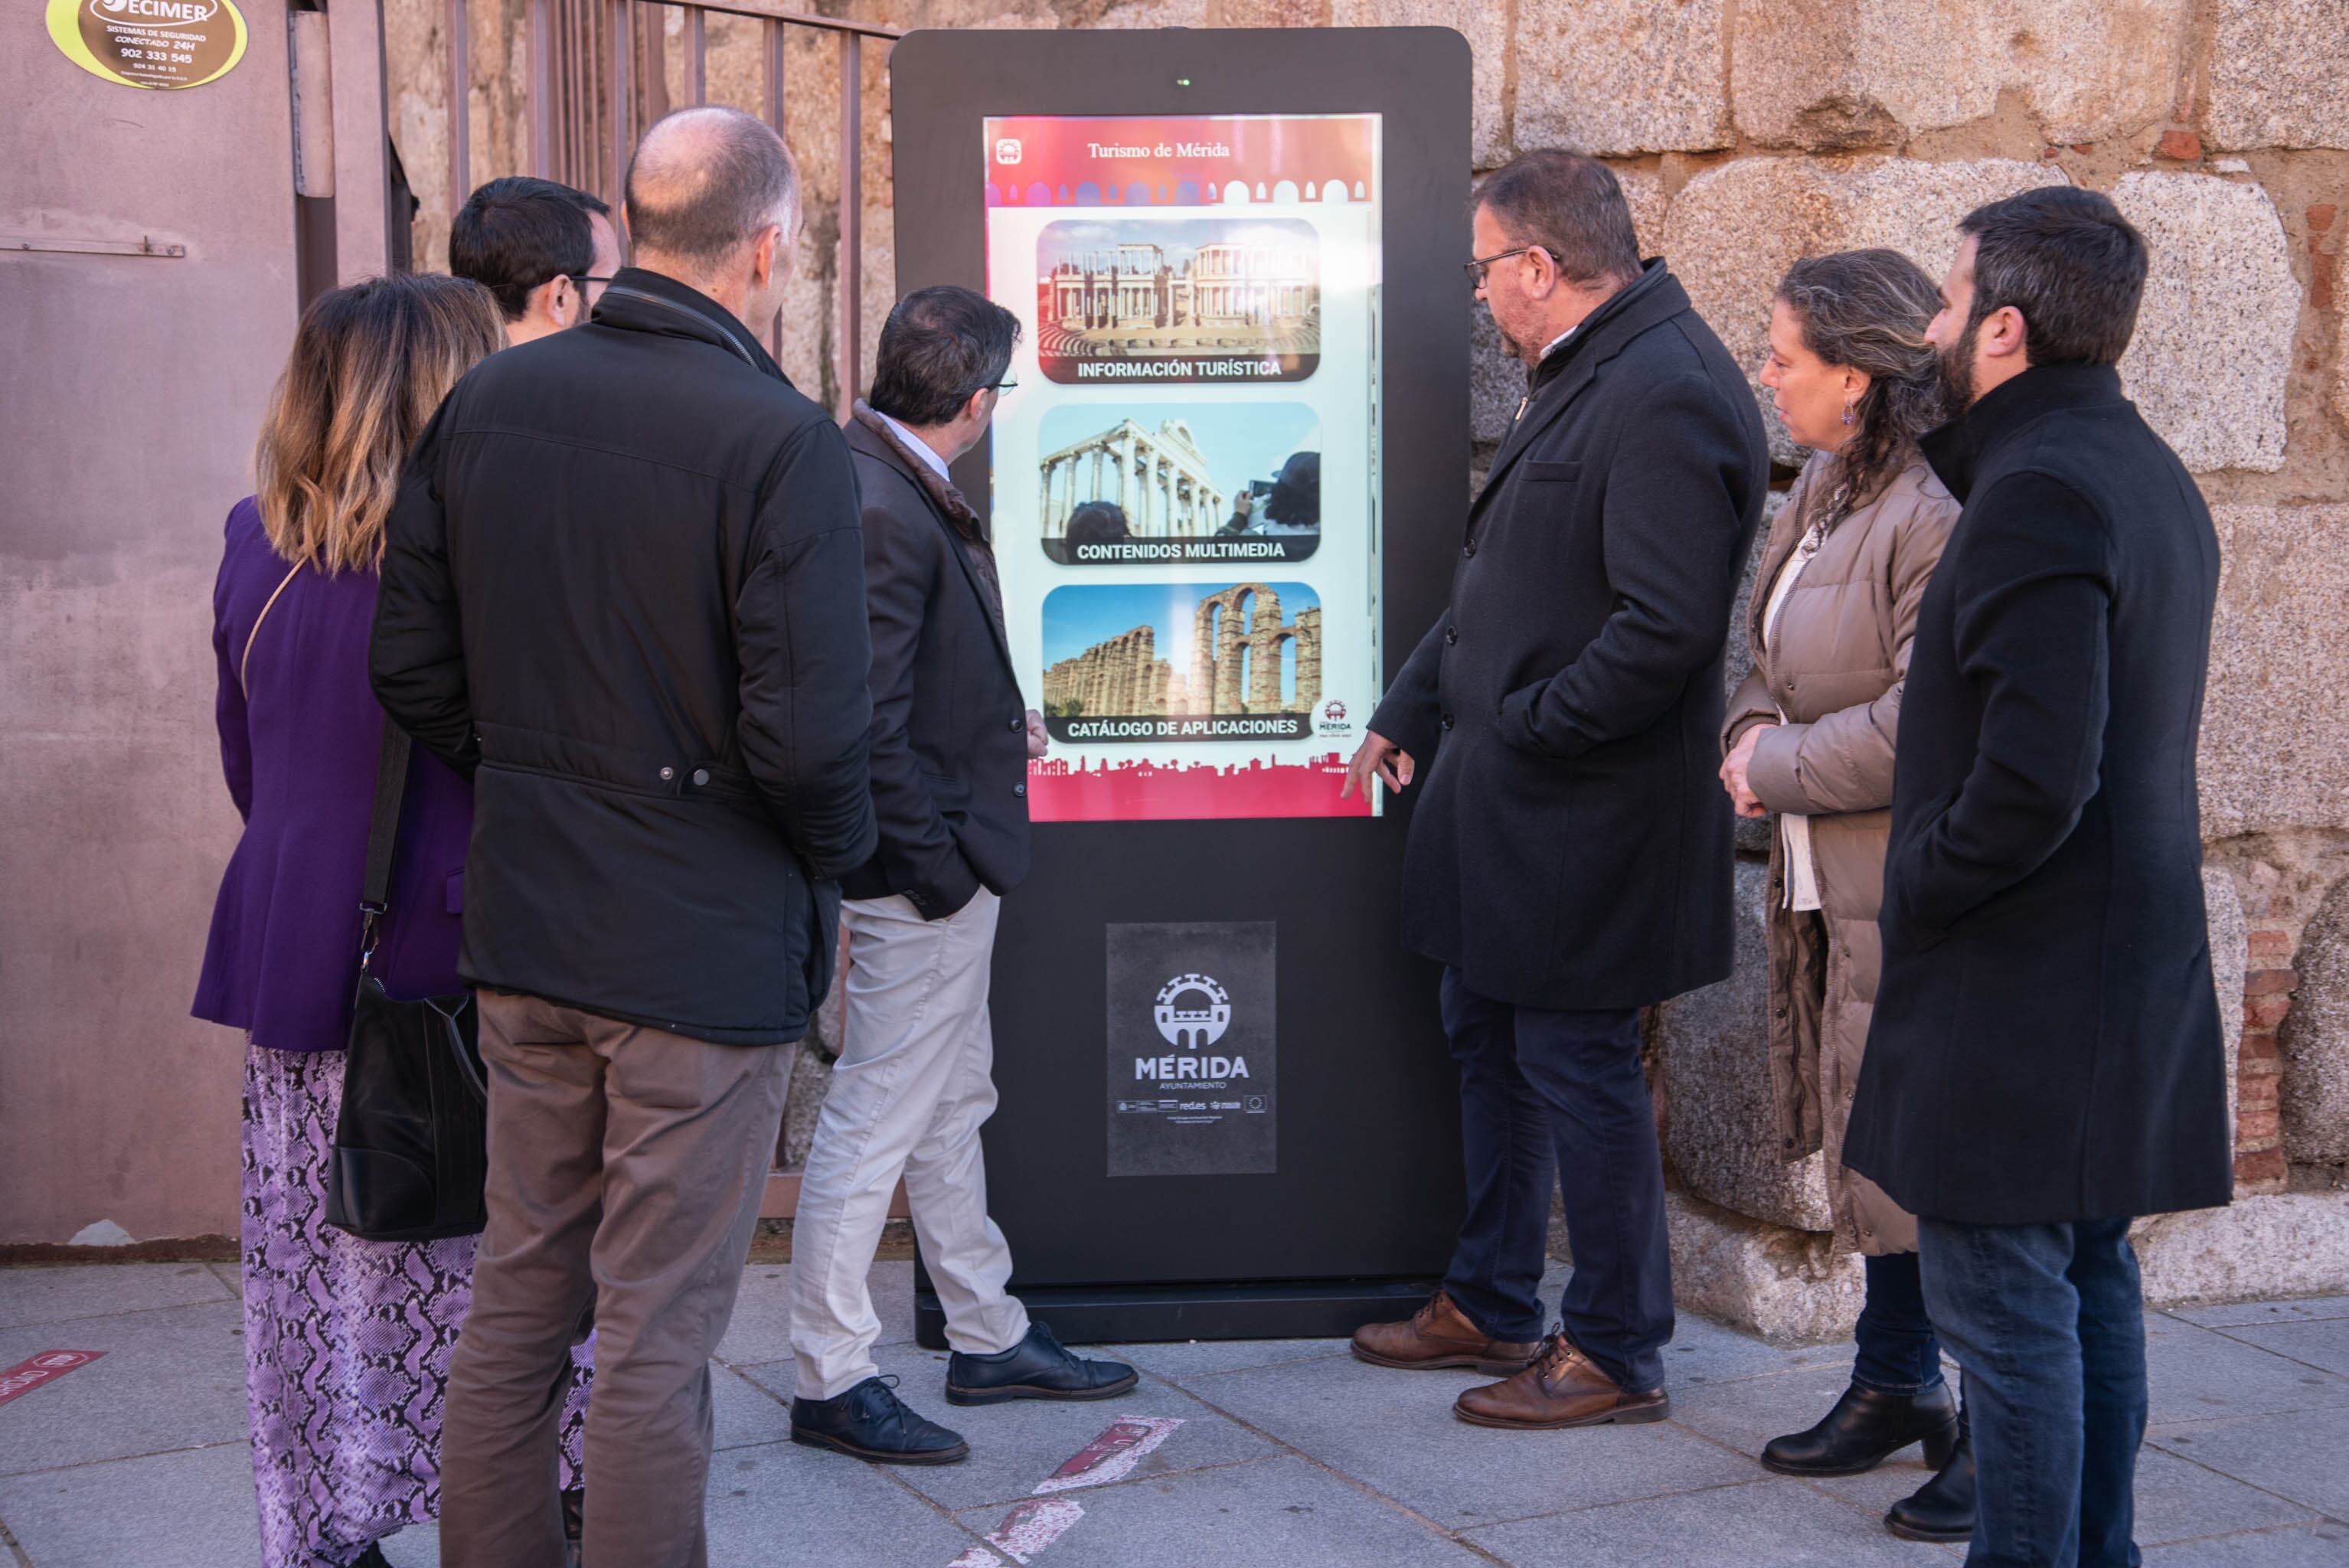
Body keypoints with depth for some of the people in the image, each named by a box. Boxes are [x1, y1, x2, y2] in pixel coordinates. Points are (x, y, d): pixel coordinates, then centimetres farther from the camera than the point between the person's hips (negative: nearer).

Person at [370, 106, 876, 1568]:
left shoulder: (487, 400, 2)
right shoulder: (783, 443, -18)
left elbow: (413, 666, 5)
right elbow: (808, 735, -22)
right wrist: (836, 850, -2)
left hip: (525, 924, 6)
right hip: (710, 944, -6)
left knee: (519, 1295, 19)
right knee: (659, 1335, 5)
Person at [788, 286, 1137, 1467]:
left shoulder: (892, 486, 8)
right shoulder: (881, 513, -23)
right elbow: (866, 721, -25)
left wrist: (998, 719, 15)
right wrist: (933, 865, -21)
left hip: (951, 866, 11)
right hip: (922, 874, -11)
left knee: (952, 1105, 19)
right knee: (878, 1119, 0)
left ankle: (990, 1338, 33)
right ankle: (831, 1380, 12)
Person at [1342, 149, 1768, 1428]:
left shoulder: (1664, 397, -21)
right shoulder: (1577, 377, 13)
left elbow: (1665, 627, -28)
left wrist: (1526, 726, -18)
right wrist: (1413, 707, 15)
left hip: (1583, 817, -10)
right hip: (1506, 798, 10)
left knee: (1576, 1064, 1)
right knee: (1489, 1038, 19)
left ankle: (1617, 1353, 16)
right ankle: (1488, 1305, 35)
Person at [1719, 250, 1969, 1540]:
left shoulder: (1940, 518, -22)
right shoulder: (1824, 488, 10)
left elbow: (1921, 729, -26)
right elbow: (1775, 648, 21)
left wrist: (1775, 772, -14)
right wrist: (1753, 724, 0)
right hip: (1830, 885, 10)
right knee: (1864, 1141, 19)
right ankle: (1896, 1385, 35)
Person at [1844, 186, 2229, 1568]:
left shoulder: (2040, 494, -20)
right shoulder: (2151, 476, 11)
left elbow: (2035, 780, -28)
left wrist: (1917, 891, -10)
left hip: (2020, 983, -10)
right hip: (2133, 964, 10)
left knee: (2005, 1303, -1)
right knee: (2090, 1285, 18)